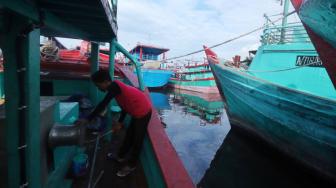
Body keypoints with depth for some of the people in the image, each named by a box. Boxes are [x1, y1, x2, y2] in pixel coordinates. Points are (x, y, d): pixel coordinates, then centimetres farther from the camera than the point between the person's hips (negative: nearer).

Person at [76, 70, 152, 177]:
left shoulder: (114, 86, -18)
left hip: (143, 112, -10)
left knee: (137, 139, 7)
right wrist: (120, 122, 17)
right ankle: (121, 156, 43)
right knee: (129, 135, 23)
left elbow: (103, 105, -26)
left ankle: (131, 165, 25)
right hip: (138, 111, 10)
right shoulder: (116, 87, 11)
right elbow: (125, 105, 16)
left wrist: (87, 119, -23)